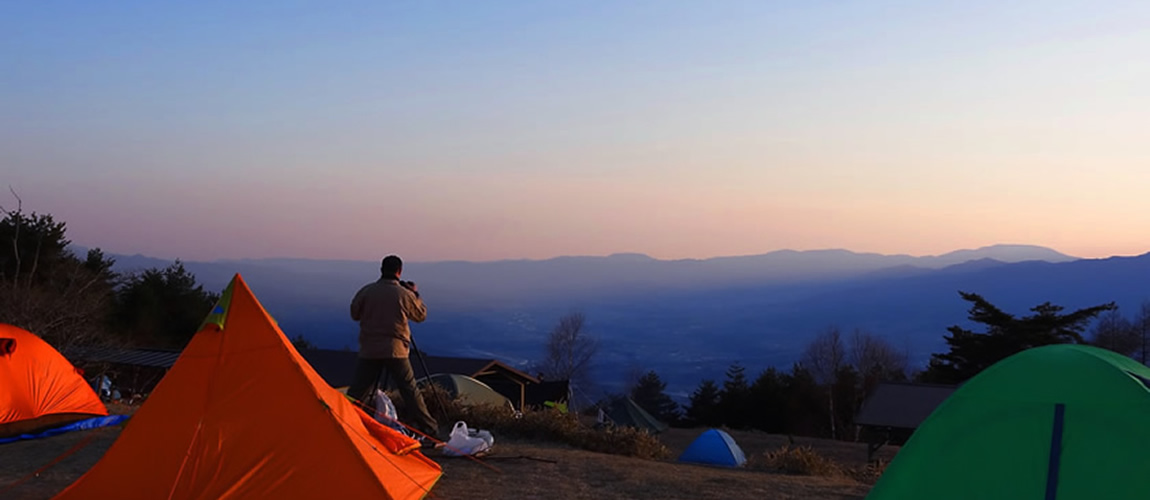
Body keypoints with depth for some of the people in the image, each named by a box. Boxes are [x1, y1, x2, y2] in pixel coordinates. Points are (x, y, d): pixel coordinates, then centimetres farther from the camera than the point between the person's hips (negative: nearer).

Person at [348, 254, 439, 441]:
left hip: (368, 351, 1)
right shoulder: (404, 294, -4)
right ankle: (429, 430, 6)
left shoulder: (366, 291, -1)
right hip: (396, 350, -1)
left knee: (356, 391, 7)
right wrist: (415, 294, 23)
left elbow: (354, 314, 13)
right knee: (410, 391, 3)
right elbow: (421, 315, 11)